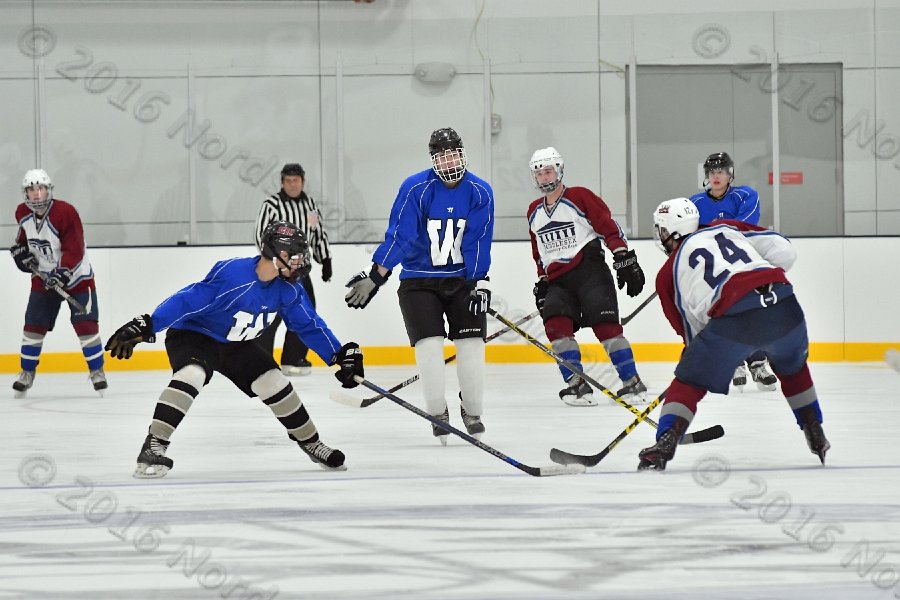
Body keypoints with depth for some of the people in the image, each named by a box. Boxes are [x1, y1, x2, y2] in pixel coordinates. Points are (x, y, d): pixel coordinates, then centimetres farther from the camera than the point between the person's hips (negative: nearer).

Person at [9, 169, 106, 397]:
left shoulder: (65, 213, -24)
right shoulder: (23, 213, -5)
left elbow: (74, 251, -25)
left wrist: (62, 273, -35)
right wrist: (20, 249, 0)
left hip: (76, 276, -5)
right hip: (44, 277, 5)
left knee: (85, 325, -8)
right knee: (33, 325, 1)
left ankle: (97, 371, 5)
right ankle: (27, 374, 13)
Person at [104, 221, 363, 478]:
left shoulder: (288, 289, -11)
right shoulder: (231, 274, -34)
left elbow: (309, 325, 2)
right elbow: (187, 301, -35)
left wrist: (341, 354, -3)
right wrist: (145, 326, -41)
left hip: (236, 345, 7)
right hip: (193, 335, -7)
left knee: (275, 384, 0)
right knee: (191, 376, -34)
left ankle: (311, 444, 21)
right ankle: (154, 446, -34)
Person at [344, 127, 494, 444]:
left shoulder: (480, 192, -8)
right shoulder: (415, 189, -14)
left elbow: (478, 242, -9)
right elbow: (397, 236, -15)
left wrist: (480, 284, -16)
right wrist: (373, 278, -19)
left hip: (463, 278, 2)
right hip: (419, 280, -2)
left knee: (471, 341, -5)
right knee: (429, 343, -11)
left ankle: (472, 412, 9)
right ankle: (438, 414, -1)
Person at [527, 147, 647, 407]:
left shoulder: (580, 198, -2)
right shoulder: (534, 212, 18)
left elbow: (610, 228, -6)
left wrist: (625, 260, -13)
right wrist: (541, 282, 22)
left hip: (590, 270, -6)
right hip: (557, 279, 6)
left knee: (605, 325, -14)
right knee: (555, 324, -17)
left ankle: (632, 383, -7)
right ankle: (577, 383, -16)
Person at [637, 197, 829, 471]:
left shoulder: (669, 274, 19)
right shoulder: (726, 228, 25)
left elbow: (690, 331, 22)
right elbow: (783, 250, 16)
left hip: (735, 315, -3)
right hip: (783, 303, 3)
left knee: (689, 381, 13)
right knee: (793, 367, 33)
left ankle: (666, 441, -4)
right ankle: (816, 436, 37)